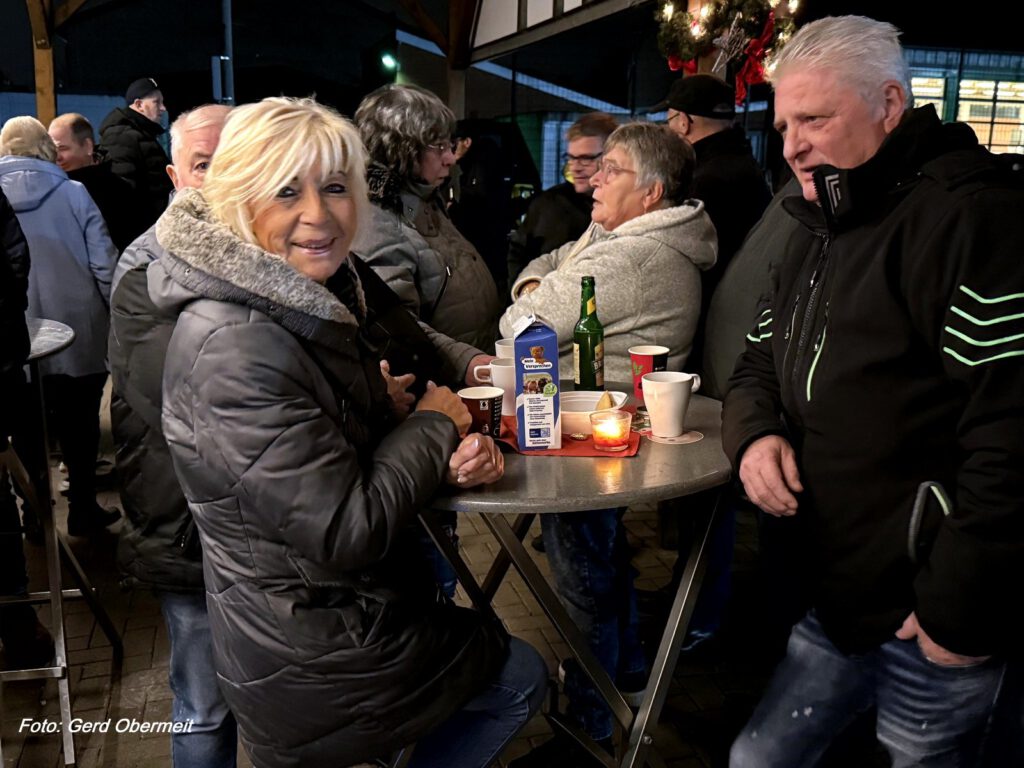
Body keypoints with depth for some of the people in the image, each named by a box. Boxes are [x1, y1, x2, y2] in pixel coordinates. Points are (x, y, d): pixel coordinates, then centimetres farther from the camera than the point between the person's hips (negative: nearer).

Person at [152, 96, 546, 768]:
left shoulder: (311, 306, 1)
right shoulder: (236, 349, -29)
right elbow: (345, 534, -30)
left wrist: (449, 457, -12)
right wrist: (434, 424, -15)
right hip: (309, 666, -8)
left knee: (495, 650, 28)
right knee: (522, 677, 13)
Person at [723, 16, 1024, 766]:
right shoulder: (815, 238, 13)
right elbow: (758, 367, 19)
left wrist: (960, 610, -20)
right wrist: (756, 432, -4)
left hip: (930, 620, -8)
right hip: (840, 596, 8)